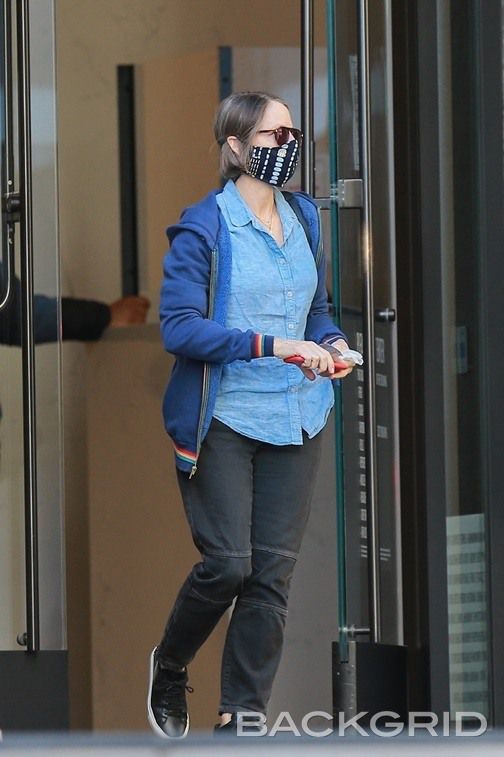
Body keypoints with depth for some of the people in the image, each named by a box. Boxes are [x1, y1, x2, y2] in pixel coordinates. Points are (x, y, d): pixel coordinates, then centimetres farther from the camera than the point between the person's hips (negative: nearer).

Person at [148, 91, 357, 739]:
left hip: (293, 418, 6)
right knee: (227, 564, -10)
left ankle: (242, 716, 6)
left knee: (273, 570, 1)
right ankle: (169, 667, 19)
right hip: (222, 419, -5)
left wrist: (332, 344, -1)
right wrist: (271, 345, -24)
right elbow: (179, 327, -17)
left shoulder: (304, 218, 11)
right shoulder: (203, 226, -9)